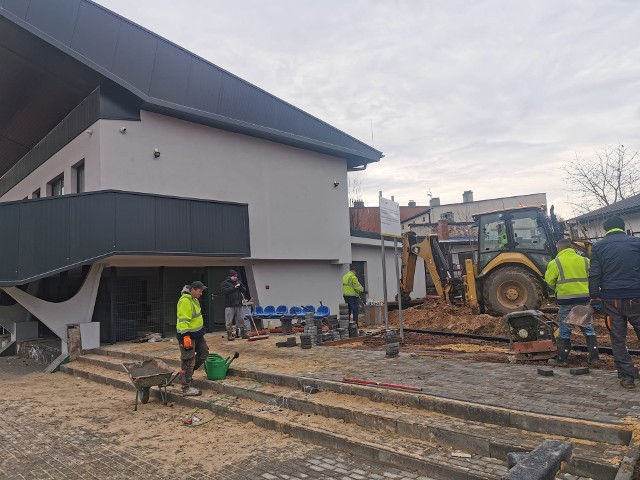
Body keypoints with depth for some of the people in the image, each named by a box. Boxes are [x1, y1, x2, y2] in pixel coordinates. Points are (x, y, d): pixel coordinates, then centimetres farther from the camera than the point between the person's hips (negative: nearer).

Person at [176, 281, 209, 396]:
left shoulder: (194, 299, 12)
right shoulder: (185, 301, -21)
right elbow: (183, 320, -26)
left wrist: (200, 331, 27)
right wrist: (186, 336, -29)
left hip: (197, 334, 10)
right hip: (187, 335, -10)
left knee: (204, 352, 16)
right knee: (189, 361, -4)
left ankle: (187, 371, 28)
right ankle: (187, 388, 4)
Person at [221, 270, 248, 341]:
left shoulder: (238, 282, 16)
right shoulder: (224, 283, 2)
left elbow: (245, 291, 12)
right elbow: (224, 291, -15)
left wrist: (240, 286, -7)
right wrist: (234, 287, -15)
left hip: (238, 305, 4)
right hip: (229, 305, -4)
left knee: (241, 320, 7)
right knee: (229, 322, -2)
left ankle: (244, 333, 12)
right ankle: (229, 335, 5)